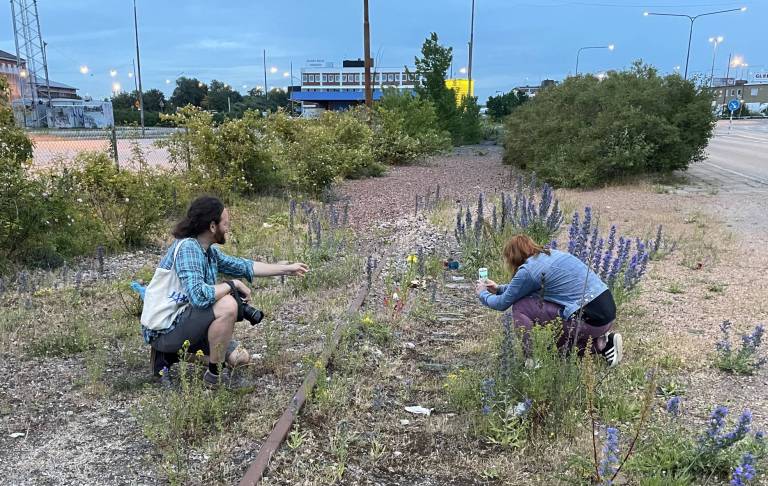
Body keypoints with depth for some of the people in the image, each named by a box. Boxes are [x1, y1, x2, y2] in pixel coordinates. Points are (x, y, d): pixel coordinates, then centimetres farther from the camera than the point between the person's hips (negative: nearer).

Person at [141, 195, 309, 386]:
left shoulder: (209, 250, 6)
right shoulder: (187, 248, -23)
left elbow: (242, 266, 17)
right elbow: (198, 295, -35)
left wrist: (288, 269, 19)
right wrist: (233, 285, -19)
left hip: (181, 319, 9)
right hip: (165, 329, -9)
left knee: (239, 358, 14)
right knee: (227, 305, -28)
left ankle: (170, 354, 18)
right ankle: (215, 374, -11)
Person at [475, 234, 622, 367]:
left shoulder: (528, 269, -9)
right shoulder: (551, 254, 16)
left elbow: (503, 303, 3)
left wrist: (483, 294, 21)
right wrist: (499, 288, 35)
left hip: (592, 319, -9)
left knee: (520, 307, -2)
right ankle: (601, 343, 15)